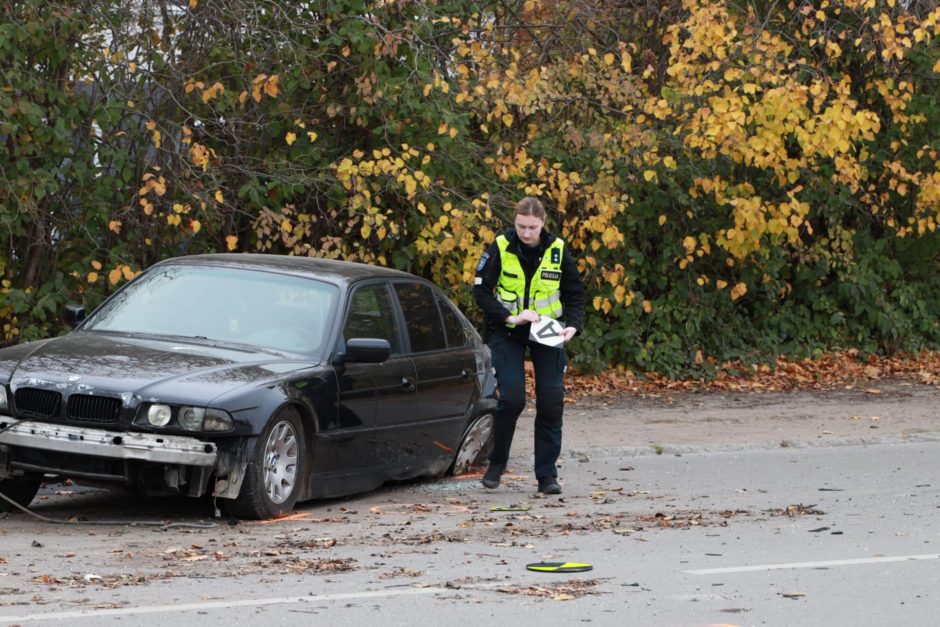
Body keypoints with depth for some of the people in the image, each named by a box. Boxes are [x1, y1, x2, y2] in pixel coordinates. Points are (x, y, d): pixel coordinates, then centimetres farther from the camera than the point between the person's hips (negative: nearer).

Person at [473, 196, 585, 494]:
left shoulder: (557, 251, -6)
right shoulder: (500, 249, -11)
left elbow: (575, 294, 1)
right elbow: (481, 292, -10)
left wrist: (572, 325, -17)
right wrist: (509, 317, -24)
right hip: (507, 332, -2)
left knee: (551, 401, -5)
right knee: (511, 398, -15)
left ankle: (547, 475, 3)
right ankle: (496, 464, 7)